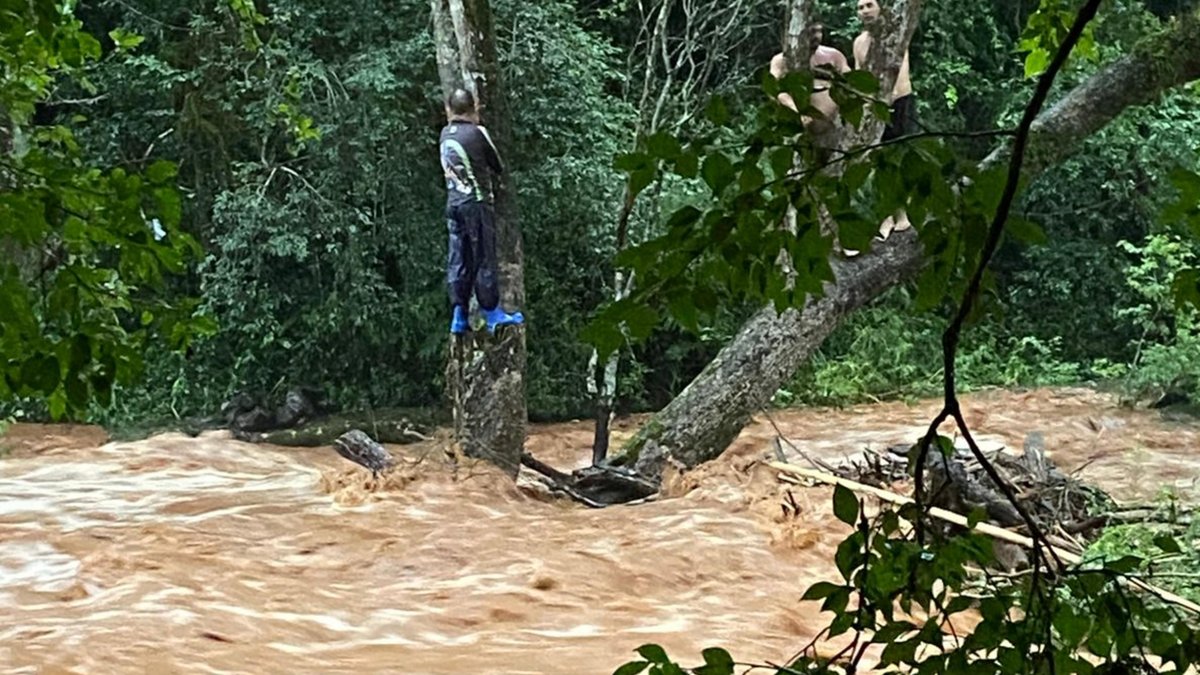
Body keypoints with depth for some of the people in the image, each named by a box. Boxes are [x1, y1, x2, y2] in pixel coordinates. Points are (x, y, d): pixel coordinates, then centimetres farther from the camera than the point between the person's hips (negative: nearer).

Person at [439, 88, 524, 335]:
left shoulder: (445, 134, 6)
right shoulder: (476, 132, -9)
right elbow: (498, 167, 1)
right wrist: (488, 175, 21)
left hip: (453, 201, 6)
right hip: (476, 201, -6)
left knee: (458, 259, 7)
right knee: (483, 258, -1)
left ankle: (458, 316, 6)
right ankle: (492, 313, 4)